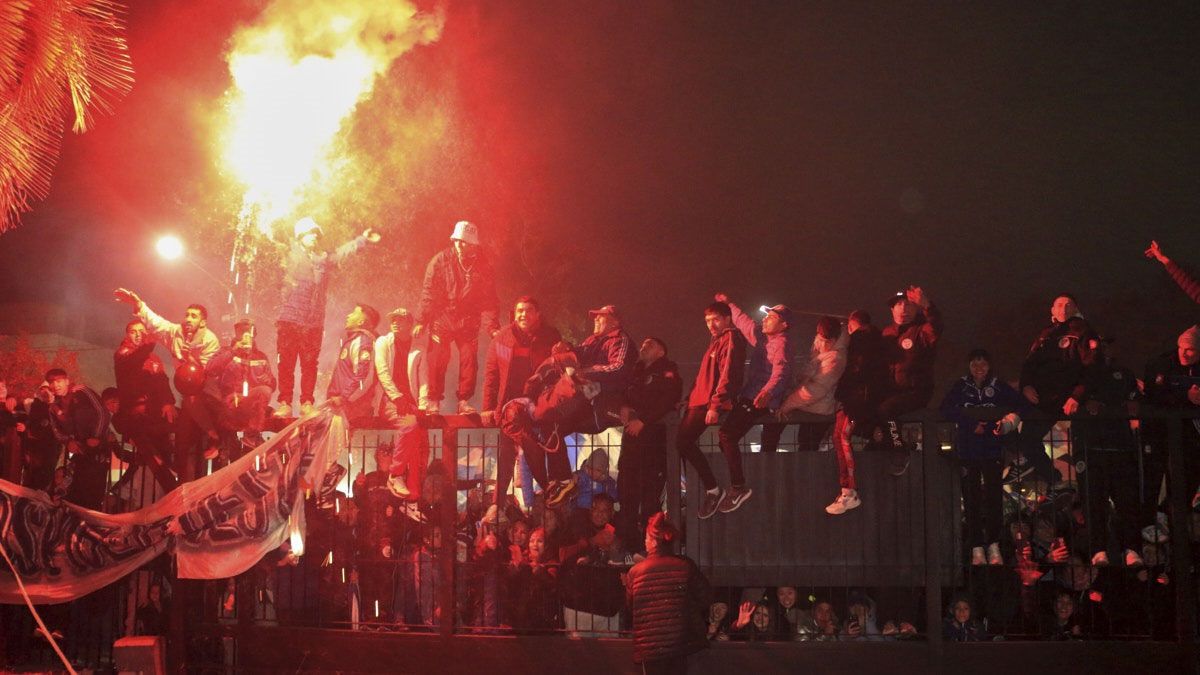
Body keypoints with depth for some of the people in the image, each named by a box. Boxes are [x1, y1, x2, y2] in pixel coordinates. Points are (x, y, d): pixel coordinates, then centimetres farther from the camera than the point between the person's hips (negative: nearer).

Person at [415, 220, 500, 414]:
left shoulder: (483, 266, -1)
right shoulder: (440, 261, -5)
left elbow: (488, 300, 0)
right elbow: (428, 293, -4)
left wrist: (492, 327, -8)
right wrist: (421, 321, -8)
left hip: (468, 322, 1)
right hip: (442, 320, -1)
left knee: (469, 360, -1)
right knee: (437, 360, -4)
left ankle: (464, 401, 9)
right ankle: (433, 401, 6)